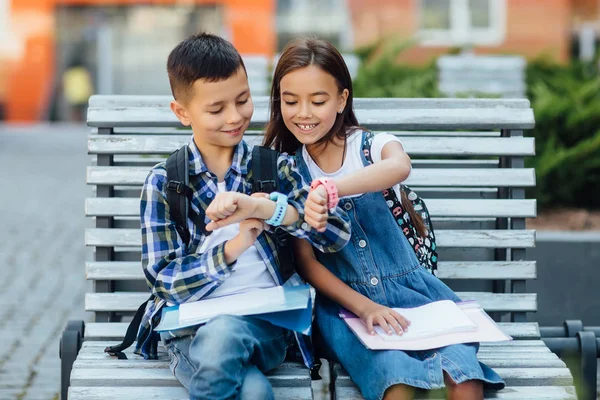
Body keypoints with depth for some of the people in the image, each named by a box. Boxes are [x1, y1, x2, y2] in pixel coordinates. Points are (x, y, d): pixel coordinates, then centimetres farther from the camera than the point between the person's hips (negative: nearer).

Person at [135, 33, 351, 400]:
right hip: (193, 327, 0)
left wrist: (262, 208, -20)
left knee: (222, 334, -38)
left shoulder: (276, 167, 10)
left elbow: (339, 234, -4)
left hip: (265, 321, 1)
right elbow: (164, 280, 0)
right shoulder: (163, 183, 7)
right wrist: (232, 249, -16)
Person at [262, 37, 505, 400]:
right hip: (344, 301, 0)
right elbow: (306, 261, 0)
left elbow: (400, 166, -27)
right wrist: (363, 306, -18)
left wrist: (330, 189, -46)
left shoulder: (374, 146, 0)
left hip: (409, 289, 1)